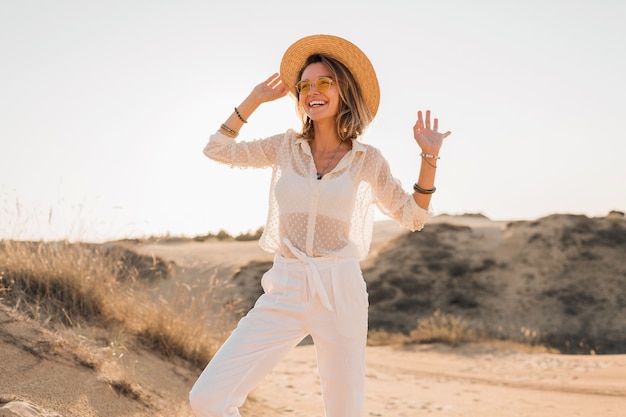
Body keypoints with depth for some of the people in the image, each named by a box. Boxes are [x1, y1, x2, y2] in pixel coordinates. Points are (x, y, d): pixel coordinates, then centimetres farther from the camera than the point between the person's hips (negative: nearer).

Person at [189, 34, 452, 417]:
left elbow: (412, 216, 9)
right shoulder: (286, 147, 8)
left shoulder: (367, 159, 4)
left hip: (341, 292, -1)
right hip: (284, 291, 2)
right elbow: (217, 149, 16)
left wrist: (429, 158, -2)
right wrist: (255, 100, 13)